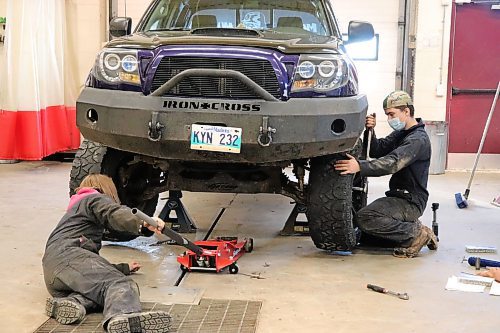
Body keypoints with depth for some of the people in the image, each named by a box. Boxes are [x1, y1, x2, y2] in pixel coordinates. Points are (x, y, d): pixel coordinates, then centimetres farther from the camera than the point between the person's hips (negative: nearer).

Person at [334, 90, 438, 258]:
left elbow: (392, 163, -32)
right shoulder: (401, 133, 14)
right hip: (399, 197, 10)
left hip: (410, 201, -10)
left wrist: (360, 166, -44)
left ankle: (416, 234, -13)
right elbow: (377, 150, 8)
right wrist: (371, 132, -11)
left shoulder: (418, 139, -18)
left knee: (365, 218, -28)